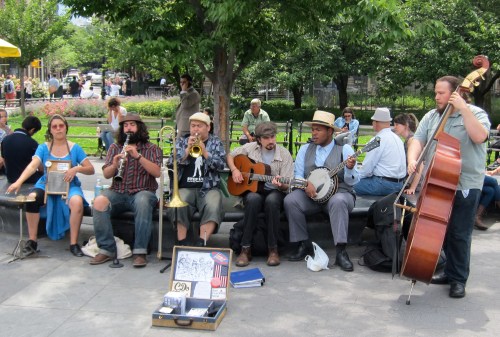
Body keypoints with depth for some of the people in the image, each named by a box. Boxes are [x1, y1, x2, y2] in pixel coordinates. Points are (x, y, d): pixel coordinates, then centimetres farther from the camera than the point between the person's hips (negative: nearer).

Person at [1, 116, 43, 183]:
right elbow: (40, 168, -14)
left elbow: (5, 162, 9)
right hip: (29, 180, -7)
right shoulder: (32, 143, -20)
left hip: (11, 179, 7)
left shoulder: (6, 139, -2)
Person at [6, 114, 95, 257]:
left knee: (77, 202, -35)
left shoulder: (75, 148, 2)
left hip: (69, 186, -1)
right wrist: (18, 182, -29)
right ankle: (32, 241, -15)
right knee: (32, 198, -31)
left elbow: (91, 169, 1)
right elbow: (32, 166, -12)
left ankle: (74, 243, -21)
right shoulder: (43, 148, 3)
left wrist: (77, 168, -19)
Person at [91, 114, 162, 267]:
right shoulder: (115, 147, 15)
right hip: (118, 192, 3)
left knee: (143, 202, -38)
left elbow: (157, 172, -9)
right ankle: (107, 249, -19)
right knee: (99, 202, -28)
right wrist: (114, 164, -16)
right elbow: (106, 174, 6)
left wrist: (138, 156, -20)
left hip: (142, 192, -2)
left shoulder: (152, 149, 7)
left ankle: (140, 252, -31)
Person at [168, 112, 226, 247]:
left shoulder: (216, 142, 12)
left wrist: (204, 152, -16)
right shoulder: (182, 141, 15)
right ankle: (182, 243, -23)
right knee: (178, 206, -30)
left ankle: (201, 243, -32)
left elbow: (221, 165, -3)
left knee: (213, 208, -32)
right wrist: (188, 149, -11)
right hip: (185, 187, 1)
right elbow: (172, 163, 1)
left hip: (209, 188, -1)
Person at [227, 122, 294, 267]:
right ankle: (246, 248, -31)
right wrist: (234, 170, -3)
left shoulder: (284, 154, -3)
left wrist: (280, 184, -29)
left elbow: (286, 186, -6)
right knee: (253, 199, -37)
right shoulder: (250, 148, 3)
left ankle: (273, 249, -27)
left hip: (275, 192, -1)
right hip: (252, 189, 1)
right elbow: (230, 156, 16)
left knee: (271, 200, -38)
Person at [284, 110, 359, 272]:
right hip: (310, 194, 3)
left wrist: (350, 169, -26)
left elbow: (353, 181, -4)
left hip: (338, 192, -3)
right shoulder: (305, 149, 11)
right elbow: (297, 175, 7)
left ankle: (341, 252, -33)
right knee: (290, 200, -25)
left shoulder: (344, 149, 1)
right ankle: (304, 245, -10)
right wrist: (306, 184, -15)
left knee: (338, 202, -37)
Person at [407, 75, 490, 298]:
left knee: (459, 234, -2)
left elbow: (479, 136, -21)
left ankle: (458, 279, 11)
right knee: (443, 231, 14)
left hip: (465, 186, -5)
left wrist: (464, 109, -21)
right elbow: (418, 140, 0)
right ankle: (450, 271, 29)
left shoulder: (475, 114, -2)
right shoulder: (431, 117, 9)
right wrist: (413, 160, -20)